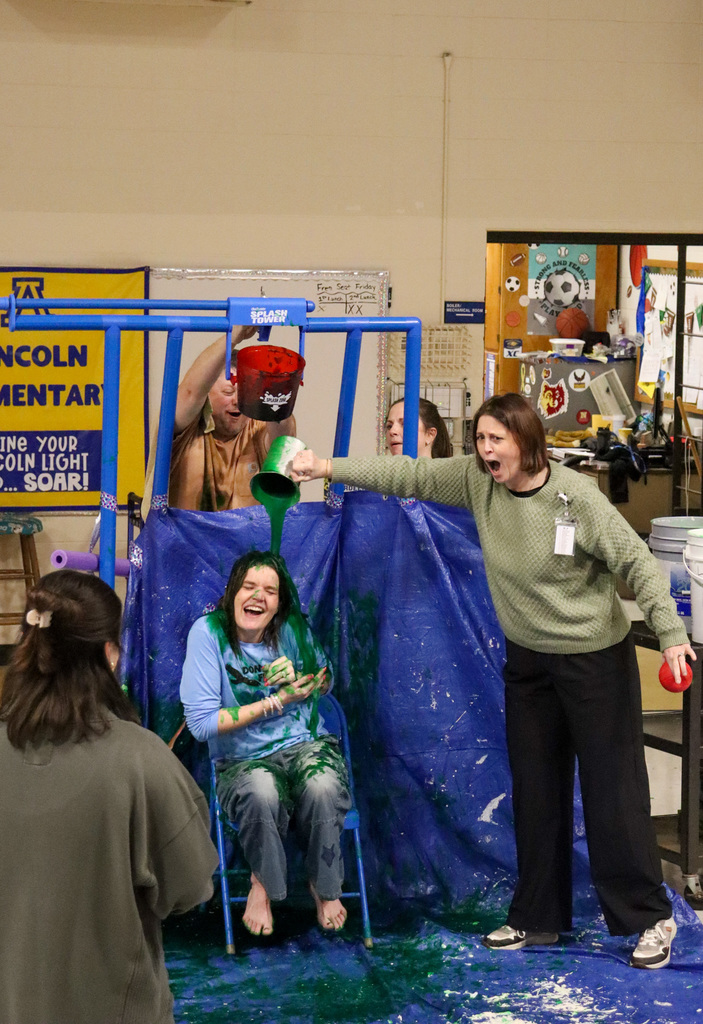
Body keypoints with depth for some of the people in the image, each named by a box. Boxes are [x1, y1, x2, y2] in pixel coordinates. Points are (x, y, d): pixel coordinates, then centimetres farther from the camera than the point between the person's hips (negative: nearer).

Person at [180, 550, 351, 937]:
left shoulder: (293, 627, -3)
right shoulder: (208, 632, -13)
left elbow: (325, 681, 16)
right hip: (241, 761, -2)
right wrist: (276, 701, -15)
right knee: (262, 792, -38)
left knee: (322, 787, -33)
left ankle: (325, 886, -4)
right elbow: (201, 723, -16)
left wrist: (296, 678, -10)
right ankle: (262, 883, -7)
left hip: (306, 744, 2)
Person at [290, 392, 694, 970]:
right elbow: (409, 477, -2)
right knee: (536, 789, 13)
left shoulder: (576, 496, -20)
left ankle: (649, 916, 11)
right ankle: (538, 918, 25)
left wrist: (670, 633, -25)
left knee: (613, 789, -2)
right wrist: (330, 468, -10)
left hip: (597, 659, -6)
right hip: (528, 660, 6)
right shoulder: (478, 480, -5)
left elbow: (636, 563, -18)